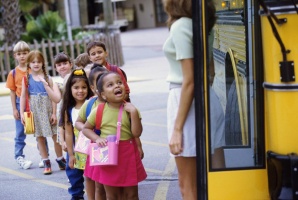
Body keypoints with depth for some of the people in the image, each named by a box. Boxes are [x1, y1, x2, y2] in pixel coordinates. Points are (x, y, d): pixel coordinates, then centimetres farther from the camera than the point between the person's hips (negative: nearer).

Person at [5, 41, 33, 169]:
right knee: (20, 132, 6)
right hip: (20, 104, 0)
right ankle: (19, 157, 14)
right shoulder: (13, 73, 0)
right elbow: (12, 91, 3)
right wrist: (14, 109, -1)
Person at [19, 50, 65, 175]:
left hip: (48, 111, -1)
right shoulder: (26, 79, 1)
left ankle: (60, 159, 17)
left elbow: (54, 97, -2)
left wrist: (54, 113, -8)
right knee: (40, 137, 5)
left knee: (56, 135, 1)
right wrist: (22, 113, -3)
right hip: (35, 112, 1)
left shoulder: (47, 78, -1)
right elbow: (23, 96, 3)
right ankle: (46, 163, 12)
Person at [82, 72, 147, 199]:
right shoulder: (98, 111, -5)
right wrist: (97, 138, -11)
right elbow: (86, 129, 6)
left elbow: (137, 133, -11)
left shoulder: (130, 109, -5)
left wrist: (134, 113, -20)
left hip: (128, 154, 0)